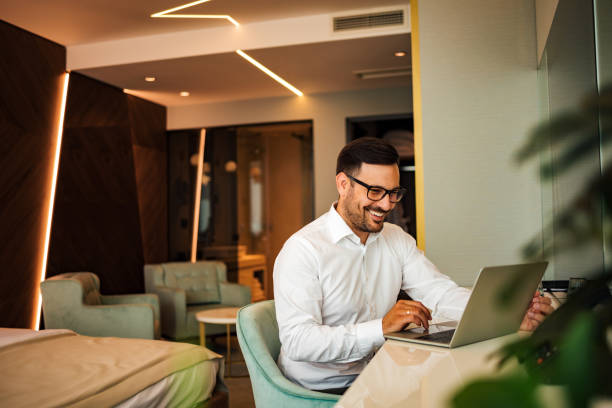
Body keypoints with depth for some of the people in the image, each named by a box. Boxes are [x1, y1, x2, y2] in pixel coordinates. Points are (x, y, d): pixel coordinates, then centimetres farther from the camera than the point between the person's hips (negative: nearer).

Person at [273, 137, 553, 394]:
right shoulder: (303, 249, -16)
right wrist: (381, 328, -32)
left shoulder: (396, 239, 7)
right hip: (317, 392, -6)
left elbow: (439, 292, -2)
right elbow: (297, 341, -24)